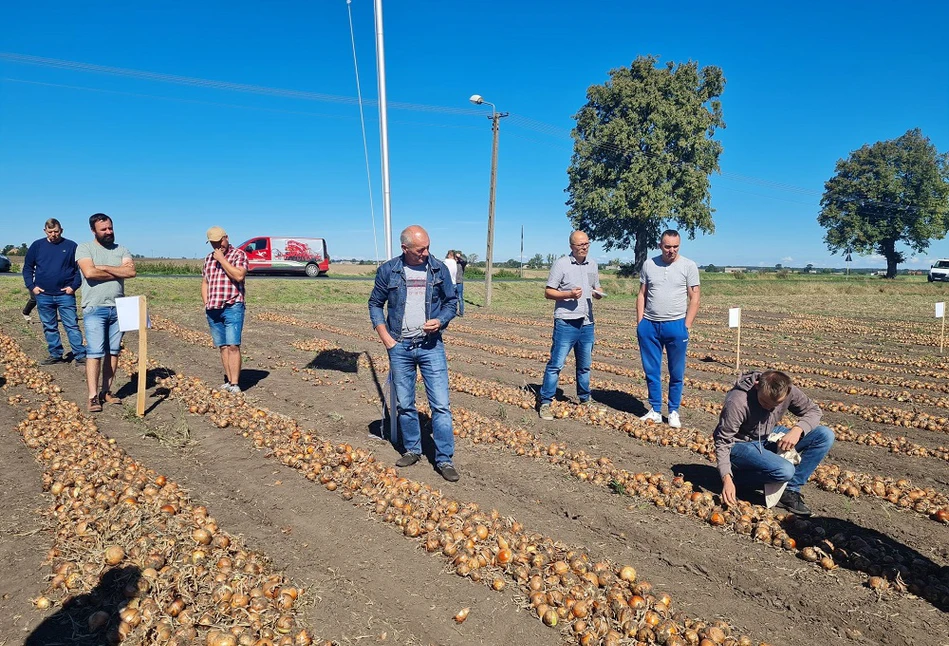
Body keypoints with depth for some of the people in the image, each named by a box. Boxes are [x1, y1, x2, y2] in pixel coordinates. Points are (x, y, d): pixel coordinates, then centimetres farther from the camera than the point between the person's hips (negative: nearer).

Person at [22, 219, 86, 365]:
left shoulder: (71, 246, 2)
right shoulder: (37, 246, 7)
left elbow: (80, 269, 3)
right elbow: (27, 268, 11)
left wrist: (74, 286, -9)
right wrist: (31, 286, 0)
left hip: (65, 294, -3)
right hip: (43, 295, 3)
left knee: (72, 325, -4)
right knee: (49, 327, 9)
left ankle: (80, 355, -3)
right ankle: (55, 355, 18)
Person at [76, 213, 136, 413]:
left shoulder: (121, 250, 11)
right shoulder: (84, 248, 1)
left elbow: (131, 272, -6)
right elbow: (89, 272, -17)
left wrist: (103, 268, -10)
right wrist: (118, 272, -7)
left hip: (118, 308, 4)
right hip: (95, 309, -4)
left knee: (113, 352, 7)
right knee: (95, 352, -7)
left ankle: (106, 391, 16)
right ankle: (93, 397, -3)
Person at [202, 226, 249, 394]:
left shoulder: (239, 254, -2)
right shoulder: (209, 258, 18)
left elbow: (239, 275, -18)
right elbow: (204, 282, 22)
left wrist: (222, 260, -12)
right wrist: (206, 303, 10)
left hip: (232, 307, -6)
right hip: (213, 310, 6)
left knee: (233, 346, -11)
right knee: (223, 347, 7)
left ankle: (234, 384, -12)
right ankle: (228, 381, 12)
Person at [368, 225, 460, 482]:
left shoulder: (439, 269, 0)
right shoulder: (388, 270, -1)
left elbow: (451, 301, 8)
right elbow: (375, 303, 7)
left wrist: (441, 321, -11)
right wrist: (385, 336, -2)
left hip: (431, 345, -1)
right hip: (400, 347, 1)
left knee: (440, 404, -3)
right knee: (404, 405, 12)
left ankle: (444, 459, 7)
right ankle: (412, 450, 30)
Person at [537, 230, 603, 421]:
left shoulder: (592, 265, 11)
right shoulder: (561, 264, -6)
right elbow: (548, 292, -7)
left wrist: (598, 293, -2)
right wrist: (569, 294, -21)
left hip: (587, 323, 6)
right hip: (566, 323, -6)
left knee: (585, 365, 17)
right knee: (556, 364, -5)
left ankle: (585, 399, 32)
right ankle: (545, 403, 2)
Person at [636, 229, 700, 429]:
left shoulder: (688, 266, -1)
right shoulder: (649, 264, 6)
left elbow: (694, 298, -2)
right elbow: (642, 295, 9)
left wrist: (686, 326, -8)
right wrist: (639, 322, 3)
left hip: (675, 325, -2)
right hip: (649, 325, 2)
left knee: (676, 373, 6)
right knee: (651, 371, 8)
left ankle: (674, 412, 19)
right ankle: (655, 411, 19)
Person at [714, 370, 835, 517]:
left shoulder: (789, 390, -15)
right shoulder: (736, 403, -31)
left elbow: (813, 410, 1)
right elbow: (722, 440, -24)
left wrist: (797, 429, -21)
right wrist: (726, 477, -31)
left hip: (770, 438, 7)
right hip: (742, 445, -7)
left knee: (826, 436, -10)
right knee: (785, 471, -32)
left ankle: (791, 490, -8)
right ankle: (737, 473, -5)